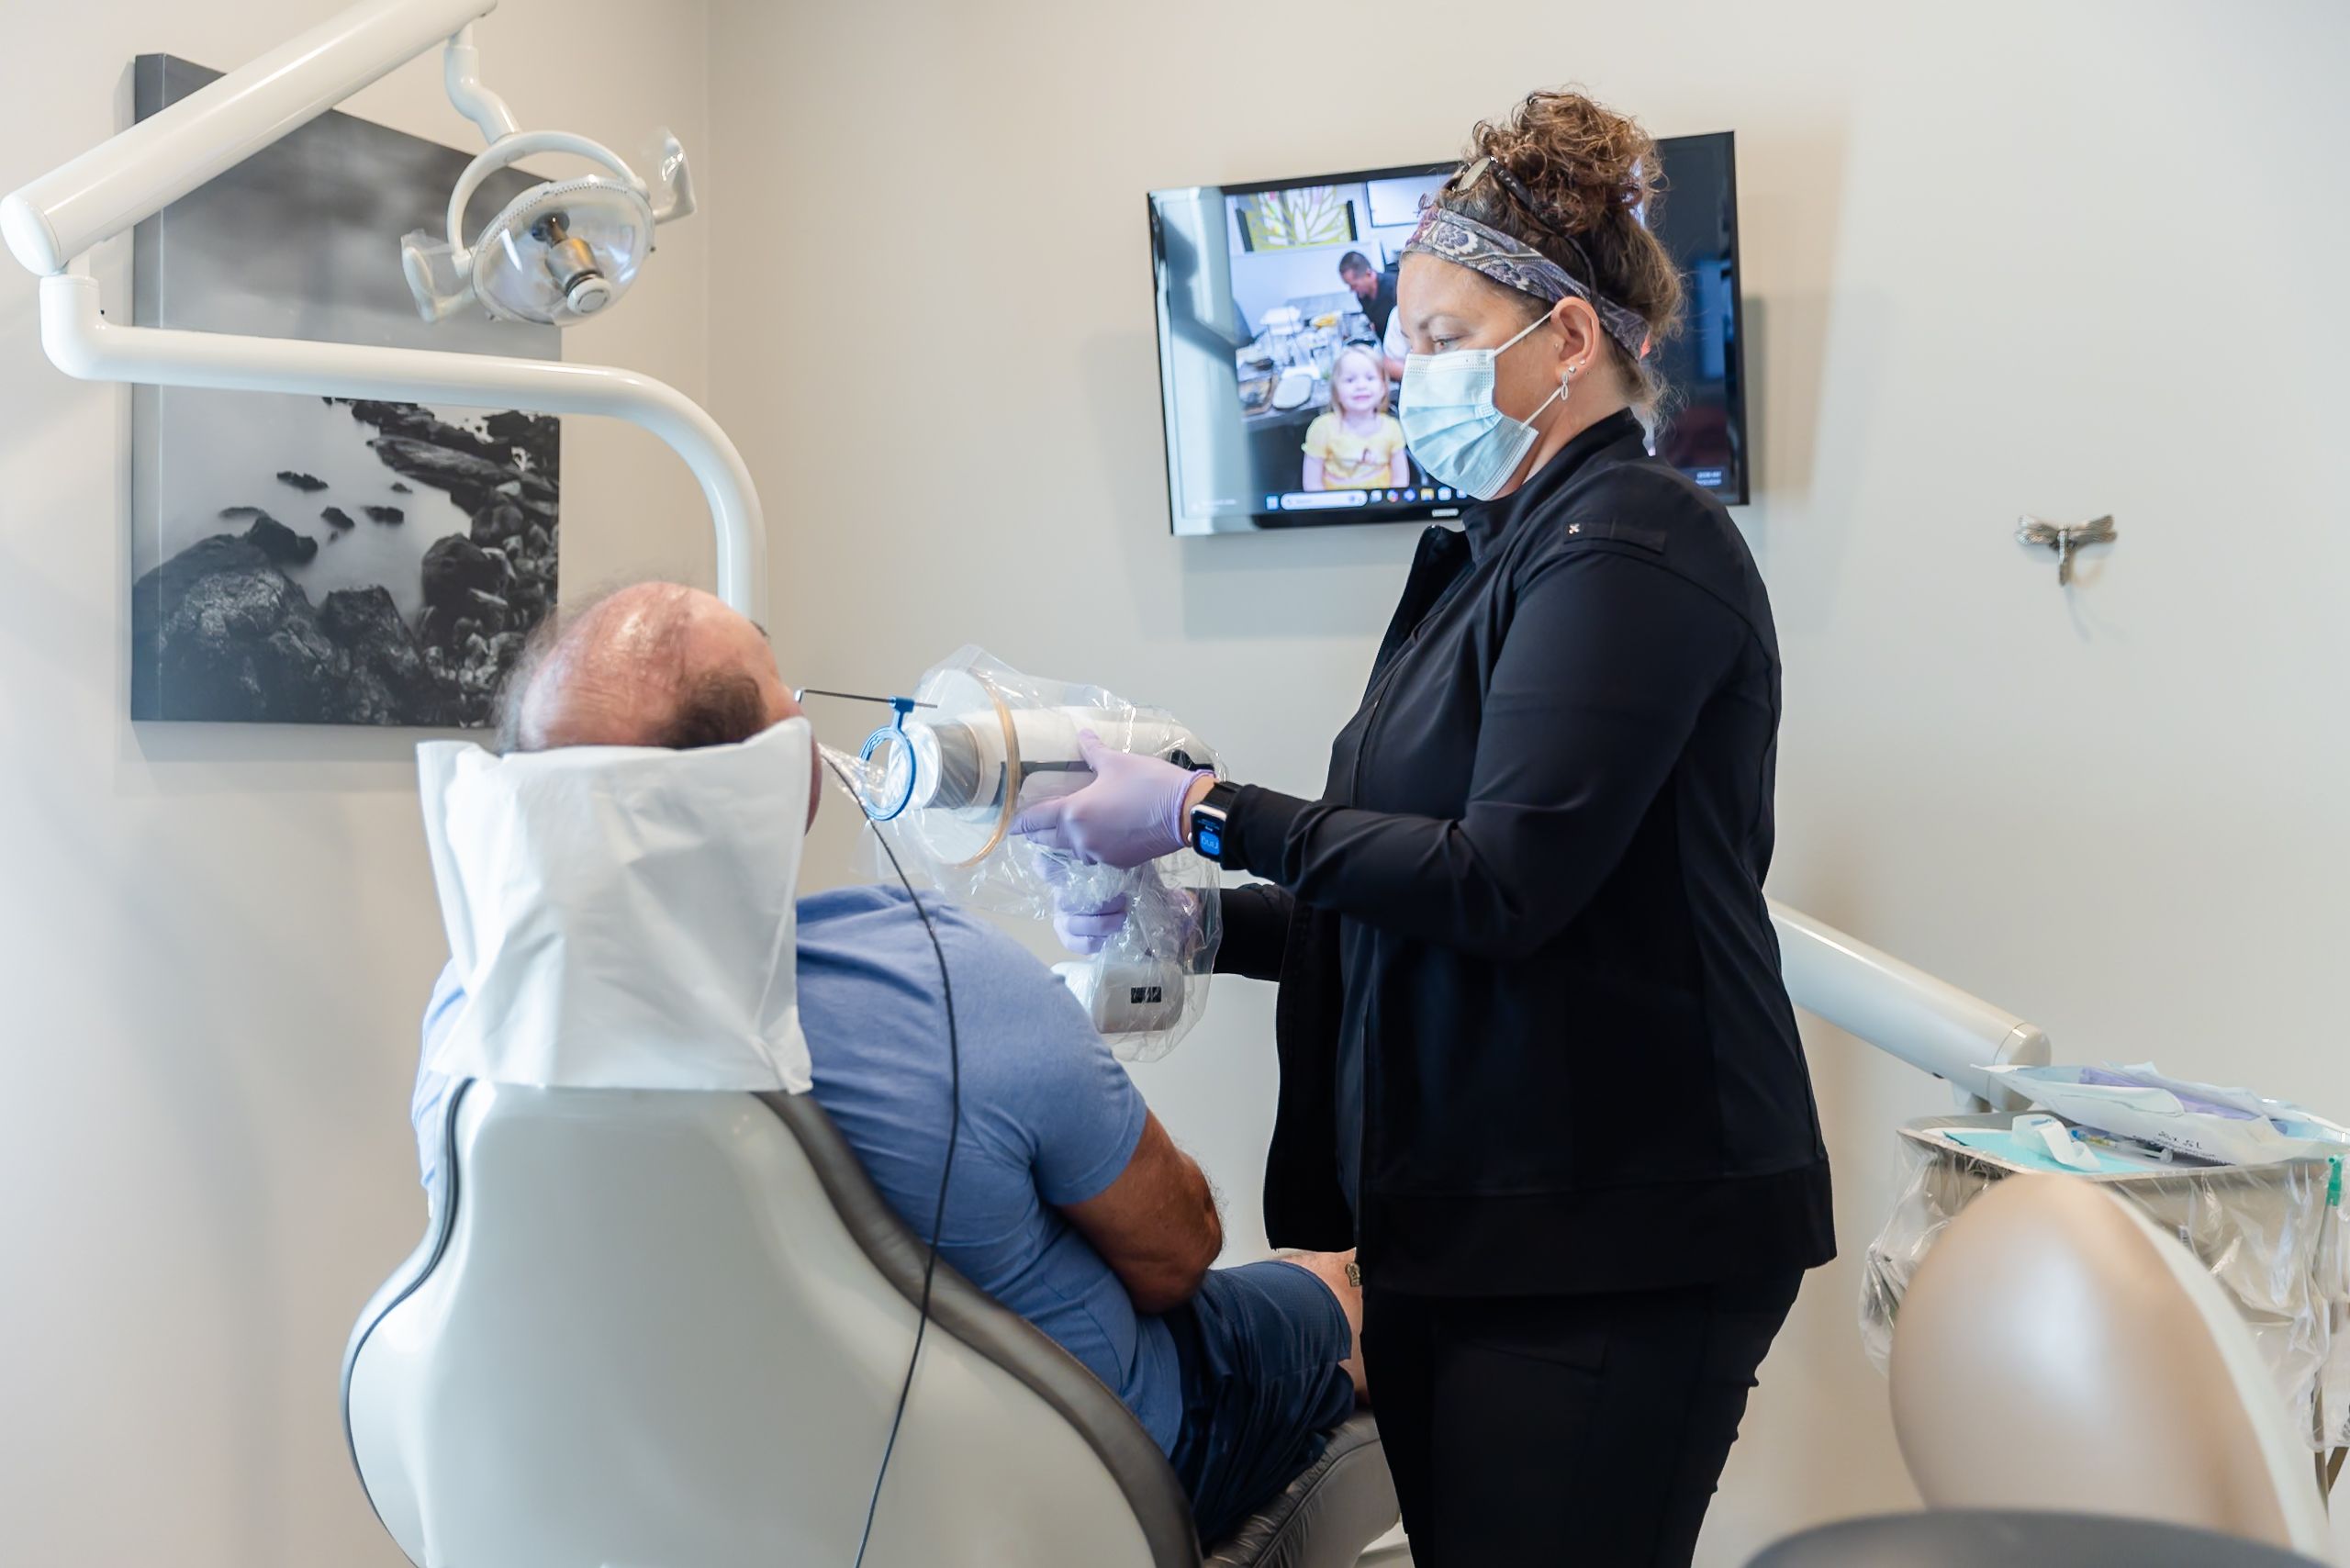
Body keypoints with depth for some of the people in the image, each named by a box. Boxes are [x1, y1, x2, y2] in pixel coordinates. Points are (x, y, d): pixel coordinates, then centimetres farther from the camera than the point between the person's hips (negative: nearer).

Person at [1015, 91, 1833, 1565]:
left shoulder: (1629, 545, -12)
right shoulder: (1499, 556, 14)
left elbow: (1504, 882, -21)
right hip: (1461, 1217, 9)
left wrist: (1208, 814, -16)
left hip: (1613, 1234, -9)